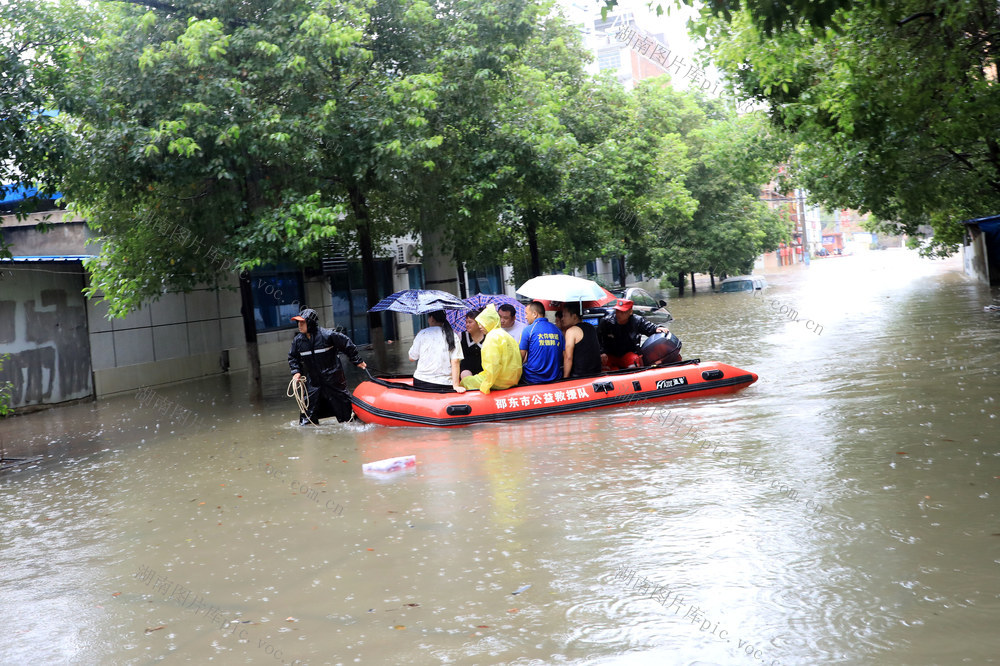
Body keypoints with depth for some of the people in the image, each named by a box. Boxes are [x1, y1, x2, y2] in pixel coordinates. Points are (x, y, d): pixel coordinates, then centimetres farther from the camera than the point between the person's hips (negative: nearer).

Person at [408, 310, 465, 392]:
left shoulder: (422, 334, 1)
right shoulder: (452, 335, 2)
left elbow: (412, 358, 8)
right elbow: (455, 361, -5)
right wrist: (456, 385, -7)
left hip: (421, 382, 0)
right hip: (444, 384, 0)